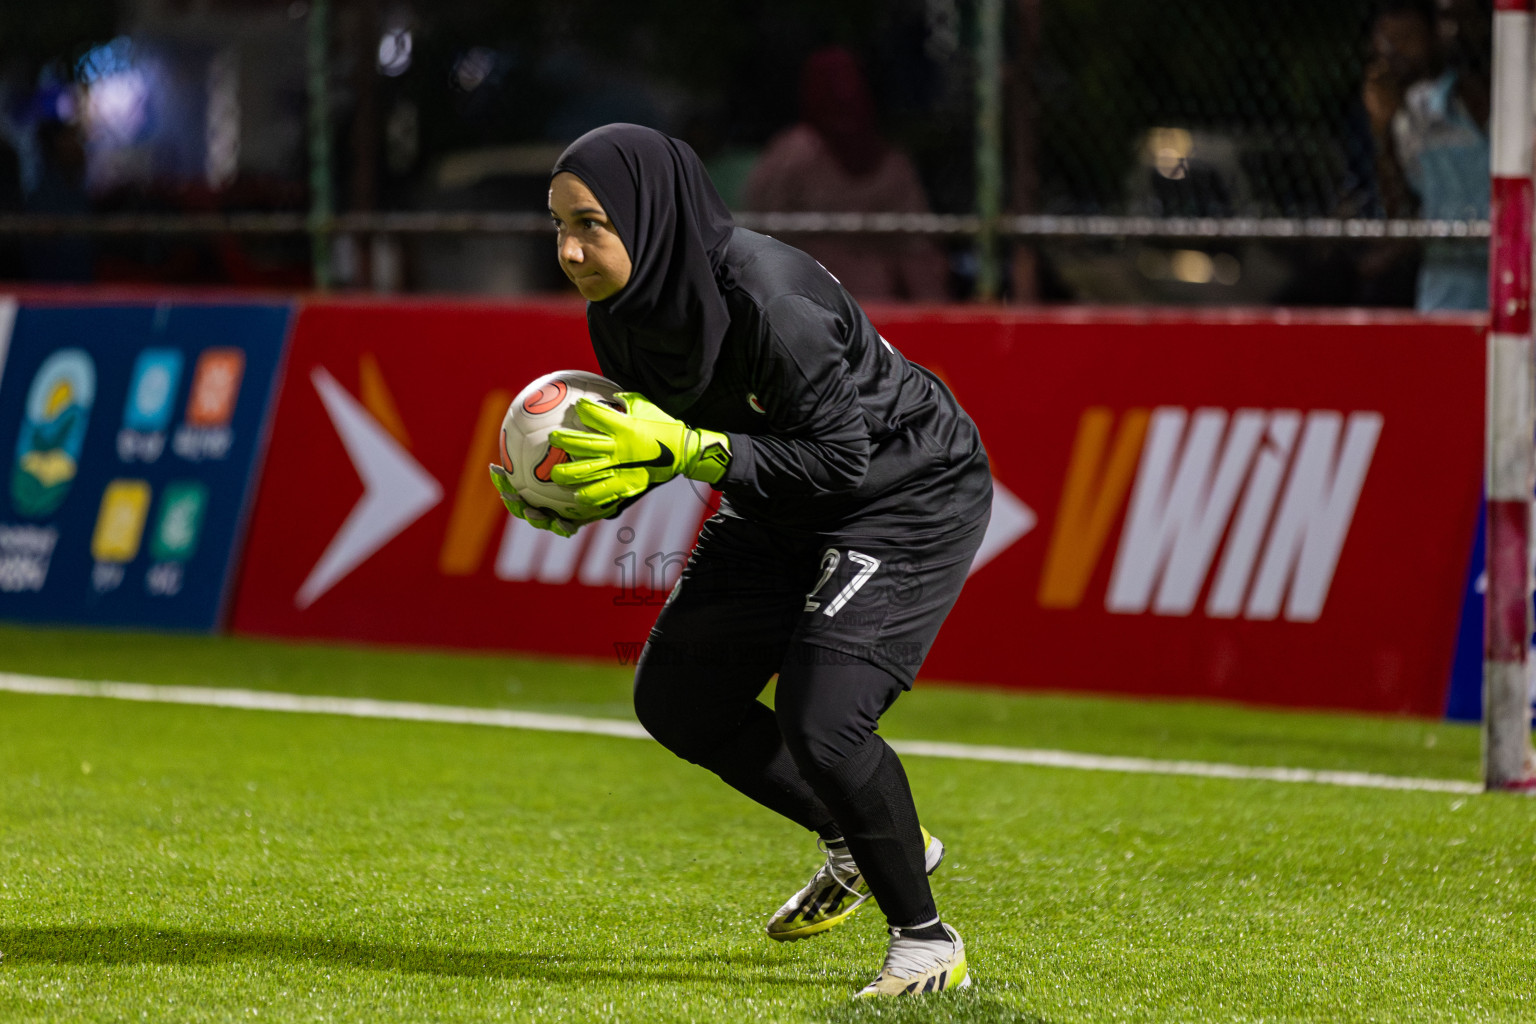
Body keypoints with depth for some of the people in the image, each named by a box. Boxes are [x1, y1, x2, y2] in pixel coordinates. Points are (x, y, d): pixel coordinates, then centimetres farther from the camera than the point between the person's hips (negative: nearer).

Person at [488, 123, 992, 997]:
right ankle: (863, 848, 29)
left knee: (819, 723, -22)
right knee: (677, 699, 9)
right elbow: (661, 438, 3)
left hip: (908, 498, -9)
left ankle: (927, 941, -1)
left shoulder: (770, 302, -35)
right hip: (782, 512, 9)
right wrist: (577, 506, -16)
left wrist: (689, 451, -36)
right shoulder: (627, 309, -11)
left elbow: (838, 458, -31)